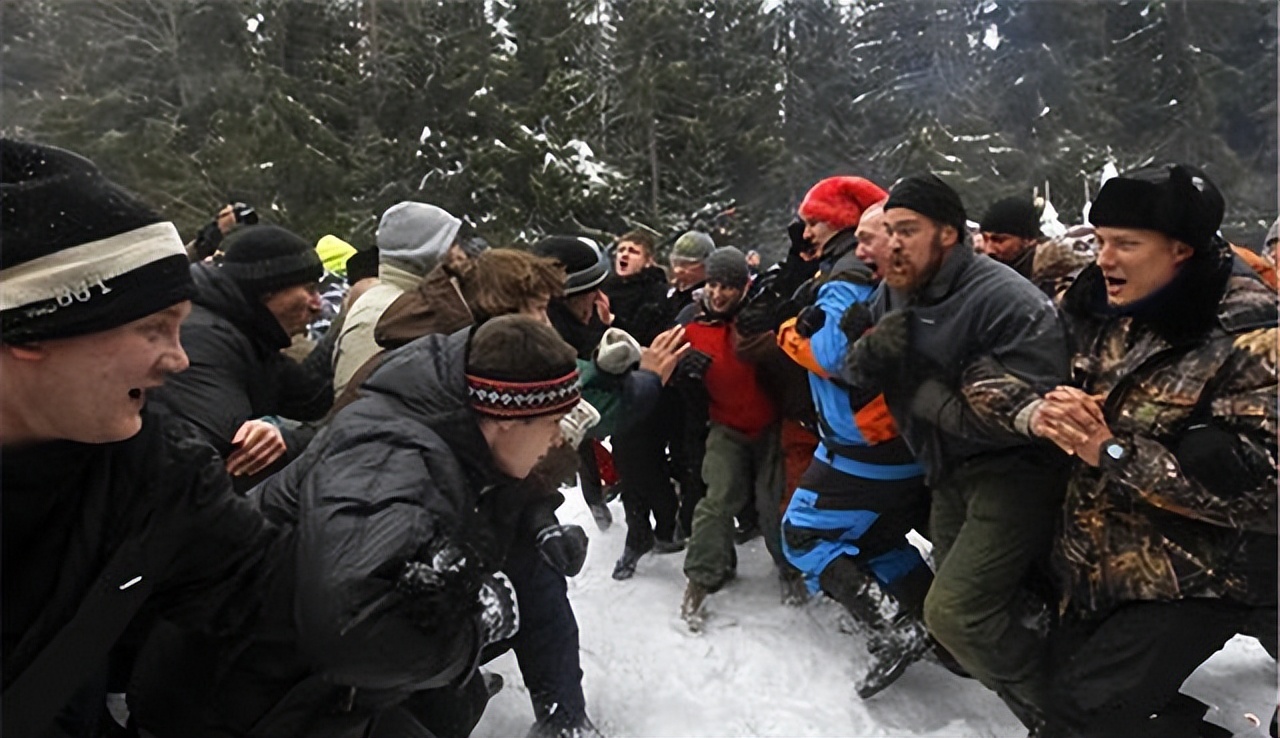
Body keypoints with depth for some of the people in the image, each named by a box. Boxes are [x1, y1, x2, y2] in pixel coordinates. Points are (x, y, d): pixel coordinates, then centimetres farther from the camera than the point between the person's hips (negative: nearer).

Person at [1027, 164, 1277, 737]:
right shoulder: (1100, 311, -2)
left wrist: (1113, 451, -28)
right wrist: (1041, 412, -19)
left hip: (1193, 578, -7)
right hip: (1096, 565, 7)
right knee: (1071, 678, 21)